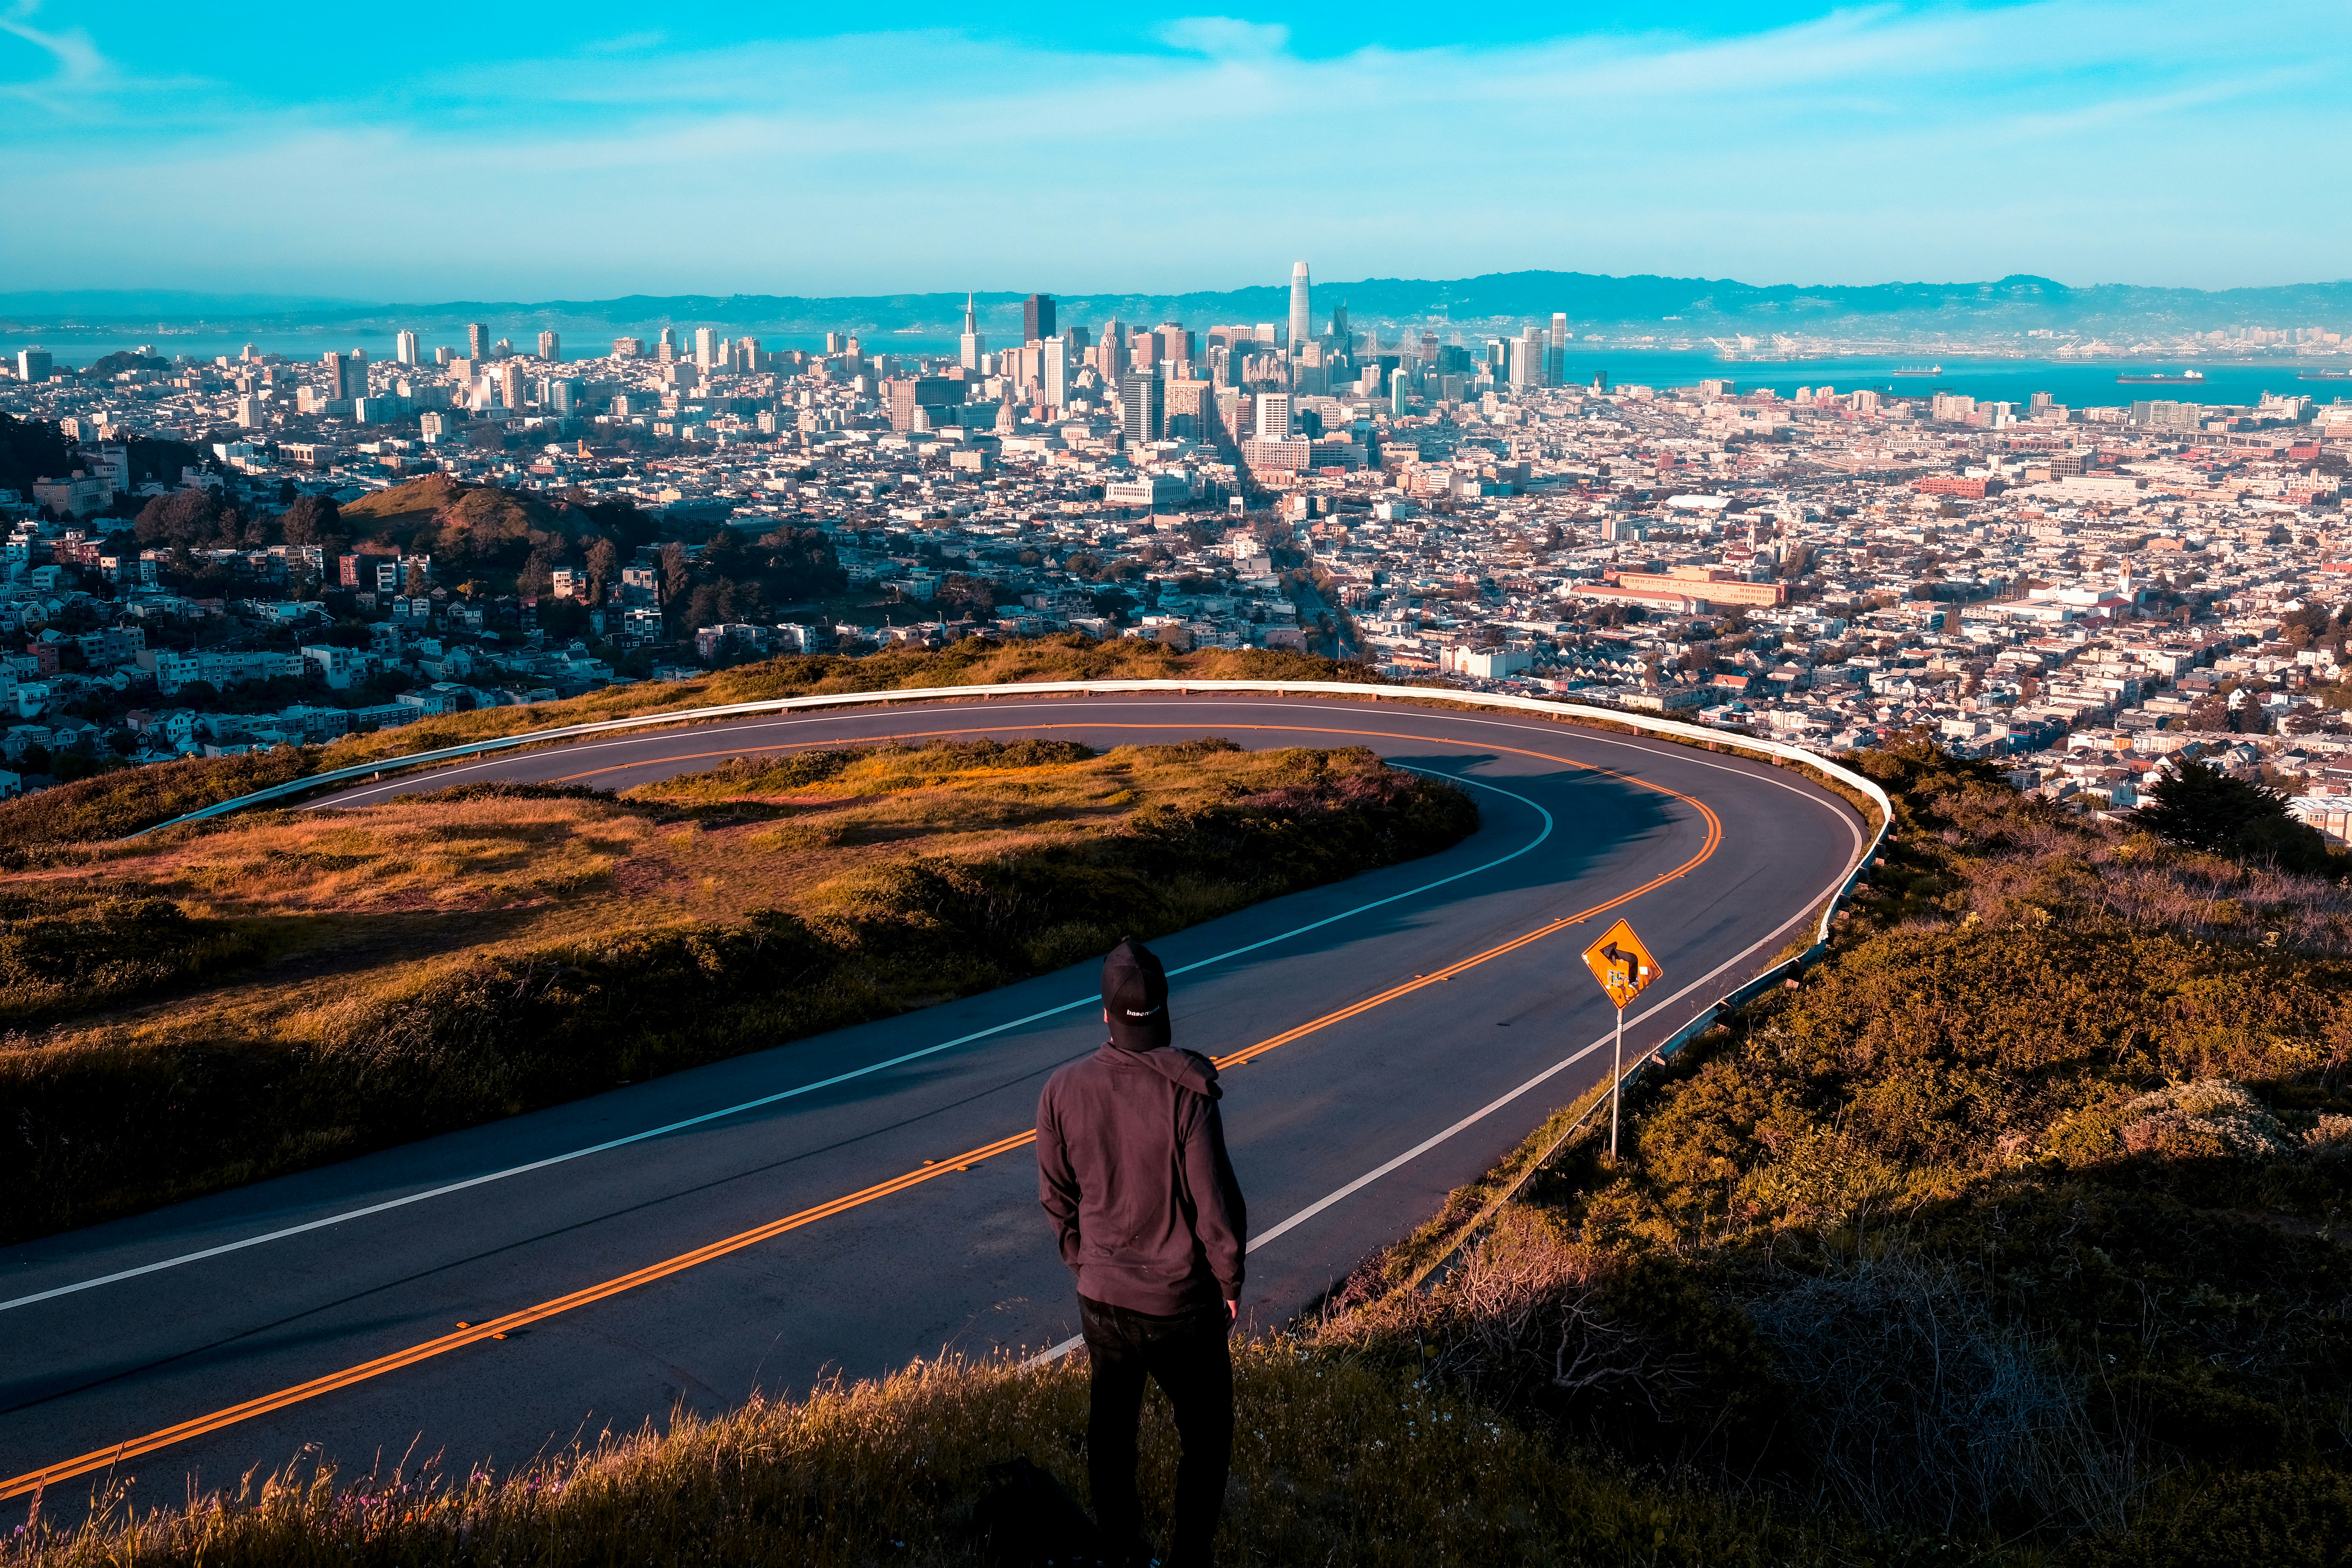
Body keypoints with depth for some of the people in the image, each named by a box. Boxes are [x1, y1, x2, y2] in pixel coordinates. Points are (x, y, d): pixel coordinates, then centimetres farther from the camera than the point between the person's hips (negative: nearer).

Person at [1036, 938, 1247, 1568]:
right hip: (1182, 1303, -4)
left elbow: (1056, 1196, 0)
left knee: (1110, 1432, 21)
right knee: (1206, 1438, 17)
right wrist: (1230, 1283, 0)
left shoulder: (1062, 1091, -12)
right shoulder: (1186, 1097, -24)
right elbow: (1216, 1208, -18)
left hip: (1102, 1297, 4)